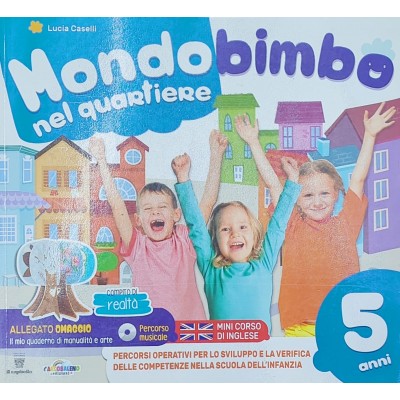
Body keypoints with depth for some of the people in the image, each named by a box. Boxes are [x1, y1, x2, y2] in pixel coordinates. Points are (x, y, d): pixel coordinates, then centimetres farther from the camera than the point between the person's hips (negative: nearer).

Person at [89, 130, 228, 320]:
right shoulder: (137, 246, 2)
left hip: (190, 319, 1)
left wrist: (216, 156, -1)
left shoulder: (185, 240, 4)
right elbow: (117, 206, -4)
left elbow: (208, 201, 1)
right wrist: (102, 162, -6)